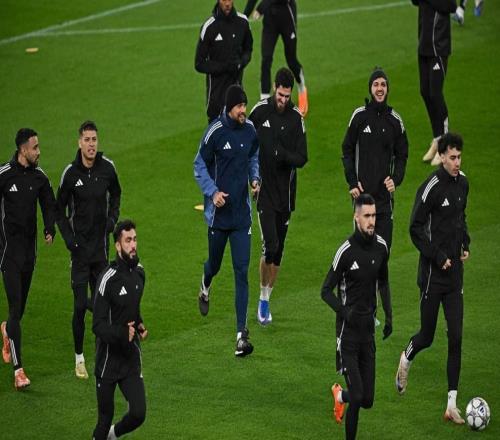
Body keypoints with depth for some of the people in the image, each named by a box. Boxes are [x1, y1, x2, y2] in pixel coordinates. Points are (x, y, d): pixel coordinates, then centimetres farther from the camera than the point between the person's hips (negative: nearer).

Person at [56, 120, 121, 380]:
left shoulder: (107, 168, -2)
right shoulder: (71, 173, -9)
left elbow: (115, 195, 18)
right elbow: (60, 209, 1)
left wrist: (113, 217, 2)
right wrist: (68, 238, -9)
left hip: (101, 245, 3)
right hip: (80, 247, -3)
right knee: (80, 305, -4)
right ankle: (79, 358, 6)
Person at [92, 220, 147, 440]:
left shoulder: (139, 272, 4)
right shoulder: (108, 279, -19)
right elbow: (98, 326, -18)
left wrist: (140, 325, 2)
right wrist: (122, 333, -33)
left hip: (131, 357, 5)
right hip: (109, 357, -5)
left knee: (138, 414, -4)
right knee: (105, 417, 5)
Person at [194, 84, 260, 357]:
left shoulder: (251, 130, 0)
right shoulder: (215, 132, -13)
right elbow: (200, 166, -4)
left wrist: (255, 179, 0)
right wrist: (213, 192, -17)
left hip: (242, 214, 2)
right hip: (218, 212, -2)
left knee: (241, 272, -4)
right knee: (215, 264, 15)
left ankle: (241, 336, -7)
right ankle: (205, 289, 54)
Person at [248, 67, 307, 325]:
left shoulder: (296, 118, -5)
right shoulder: (260, 111, -4)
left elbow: (302, 158, -8)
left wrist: (284, 155, -28)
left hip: (286, 192, 2)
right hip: (264, 190, -2)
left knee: (278, 252, 9)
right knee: (270, 245, -15)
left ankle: (266, 301, 24)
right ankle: (262, 299, 1)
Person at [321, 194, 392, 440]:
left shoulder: (381, 247, 2)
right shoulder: (346, 251, -15)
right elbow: (326, 291, -9)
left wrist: (389, 316, 14)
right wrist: (344, 312, -25)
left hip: (368, 328, 5)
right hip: (349, 330, -5)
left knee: (367, 399, 8)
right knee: (357, 396, -12)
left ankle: (339, 395, 41)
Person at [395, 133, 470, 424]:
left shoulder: (462, 183, 6)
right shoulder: (432, 187, -16)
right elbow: (415, 230, -12)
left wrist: (465, 244, 10)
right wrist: (438, 258, -14)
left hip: (455, 271, 6)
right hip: (433, 272, -6)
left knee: (456, 337, 0)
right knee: (427, 336, 4)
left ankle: (452, 404, 1)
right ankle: (406, 359, 40)